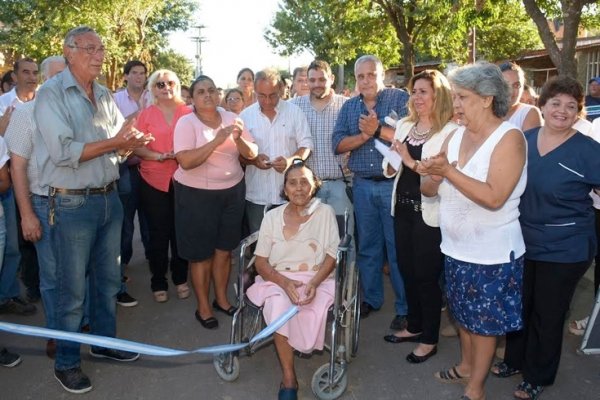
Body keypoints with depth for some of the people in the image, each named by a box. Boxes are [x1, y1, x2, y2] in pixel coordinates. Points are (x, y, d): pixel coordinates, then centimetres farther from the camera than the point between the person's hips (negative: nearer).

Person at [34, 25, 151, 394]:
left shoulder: (106, 96, 11)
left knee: (109, 278, 17)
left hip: (109, 198, 7)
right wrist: (113, 142, -18)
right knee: (73, 289, 4)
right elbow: (63, 153, -20)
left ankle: (105, 341, 35)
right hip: (73, 204, -6)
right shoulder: (51, 94, -10)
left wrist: (132, 142, -13)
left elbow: (120, 145, 9)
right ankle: (66, 362, 21)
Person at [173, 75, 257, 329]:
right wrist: (216, 141, -28)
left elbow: (252, 154, 0)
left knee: (224, 249, 13)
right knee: (201, 253, 5)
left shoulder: (231, 118, 4)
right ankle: (203, 306, 21)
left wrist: (239, 139, -20)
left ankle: (221, 298, 31)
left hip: (233, 191, 4)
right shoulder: (186, 122, -9)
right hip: (197, 194, -4)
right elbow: (185, 161, -22)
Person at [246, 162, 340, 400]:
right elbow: (261, 263, 1)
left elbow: (332, 256, -2)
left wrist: (313, 283, -21)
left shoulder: (325, 213, 3)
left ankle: (288, 378, -11)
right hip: (277, 281, 1)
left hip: (317, 281, -1)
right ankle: (288, 379, -21)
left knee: (283, 307, -33)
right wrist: (285, 282, -18)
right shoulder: (272, 217, 7)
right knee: (280, 304, -33)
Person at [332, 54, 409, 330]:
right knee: (366, 246, 13)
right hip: (362, 185, 5)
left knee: (398, 247, 1)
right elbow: (338, 145, 1)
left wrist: (378, 129, -19)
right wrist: (364, 135, -13)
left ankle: (404, 307, 13)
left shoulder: (400, 99, -3)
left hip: (393, 183, -4)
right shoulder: (349, 107, 11)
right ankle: (371, 298, 29)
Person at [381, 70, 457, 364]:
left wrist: (412, 162, -22)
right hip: (403, 209, 7)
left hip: (429, 213, -7)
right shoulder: (404, 126, 9)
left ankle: (429, 339, 24)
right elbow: (390, 170, 12)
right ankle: (414, 326, 37)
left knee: (427, 276, 5)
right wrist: (392, 158, -8)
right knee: (407, 271, 17)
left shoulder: (450, 131, -13)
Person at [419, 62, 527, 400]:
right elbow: (429, 190, 1)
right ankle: (466, 365, 43)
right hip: (456, 247, 7)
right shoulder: (455, 136, 2)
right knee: (464, 313, 22)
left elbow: (494, 198, -29)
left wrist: (449, 171, -30)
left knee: (486, 320, 9)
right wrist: (432, 176, -21)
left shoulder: (509, 137, -17)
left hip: (492, 253, -6)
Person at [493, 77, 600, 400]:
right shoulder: (523, 140, 0)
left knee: (547, 315, 12)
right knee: (519, 306, 19)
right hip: (522, 243, 4)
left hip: (564, 251, -4)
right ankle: (515, 359, 42)